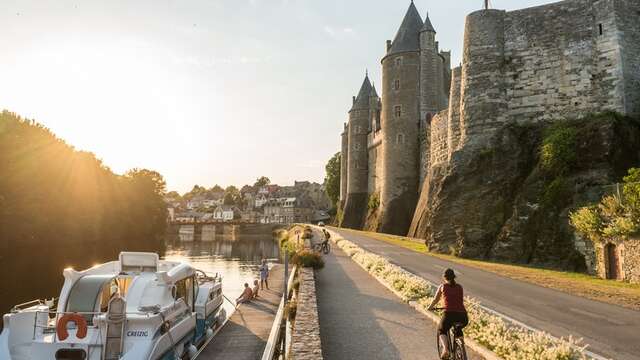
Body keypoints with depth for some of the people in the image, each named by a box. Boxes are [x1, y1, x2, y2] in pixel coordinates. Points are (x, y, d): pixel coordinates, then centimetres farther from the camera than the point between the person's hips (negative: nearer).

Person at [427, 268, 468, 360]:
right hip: (463, 316, 3)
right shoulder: (459, 287, 18)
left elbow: (435, 300, 24)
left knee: (441, 331, 25)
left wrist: (430, 307, 45)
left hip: (449, 314, -3)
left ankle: (445, 349, -1)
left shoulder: (442, 287, 12)